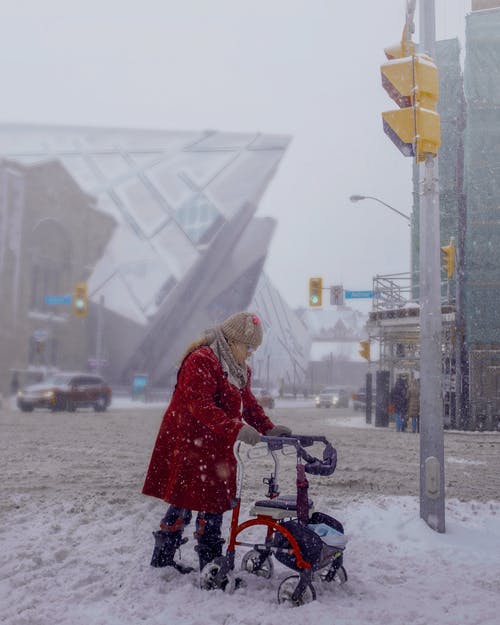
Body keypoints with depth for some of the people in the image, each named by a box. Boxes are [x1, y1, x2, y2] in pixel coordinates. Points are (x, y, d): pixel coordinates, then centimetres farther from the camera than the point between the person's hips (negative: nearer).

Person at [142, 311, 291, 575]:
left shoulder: (239, 369, 15)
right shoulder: (201, 361, -18)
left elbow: (248, 402, 19)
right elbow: (200, 404, -28)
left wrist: (268, 428, 4)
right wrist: (236, 428, -36)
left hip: (216, 449, 10)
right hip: (188, 446, -10)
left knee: (215, 502, 13)